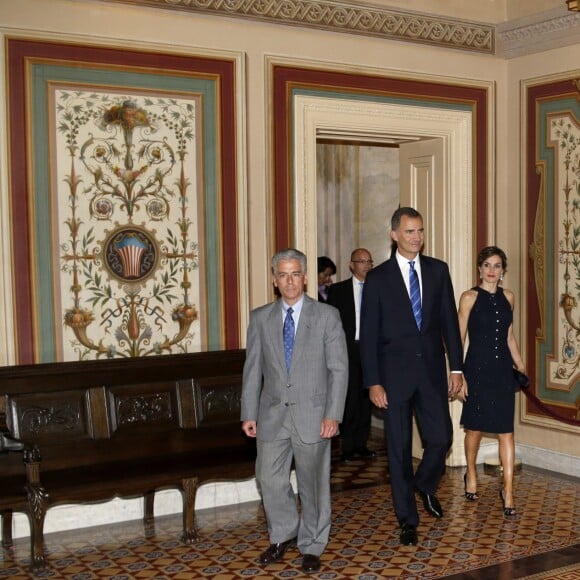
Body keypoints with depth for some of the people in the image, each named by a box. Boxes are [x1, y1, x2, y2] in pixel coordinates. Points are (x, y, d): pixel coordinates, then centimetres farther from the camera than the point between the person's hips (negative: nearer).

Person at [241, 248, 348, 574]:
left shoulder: (327, 316, -3)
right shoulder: (260, 318, 5)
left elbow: (339, 369, -5)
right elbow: (253, 369, 7)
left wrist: (333, 415, -11)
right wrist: (249, 414, 3)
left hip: (312, 414, -2)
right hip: (272, 414, 3)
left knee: (313, 483, 8)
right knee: (270, 480, 7)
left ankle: (312, 546, 26)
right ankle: (284, 535, 31)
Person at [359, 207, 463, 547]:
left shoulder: (438, 270, 5)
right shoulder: (378, 278, -3)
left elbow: (450, 321, 7)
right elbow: (369, 334, -3)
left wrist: (456, 367, 2)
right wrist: (373, 382, -8)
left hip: (432, 369, 2)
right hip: (395, 372, -2)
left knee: (441, 437, 2)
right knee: (400, 447, 5)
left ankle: (425, 485, 35)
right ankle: (408, 519, 19)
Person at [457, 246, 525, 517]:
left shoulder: (507, 296, 9)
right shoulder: (469, 297, -5)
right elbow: (459, 338, -5)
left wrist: (521, 366, 15)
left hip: (503, 370, 3)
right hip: (478, 369, -3)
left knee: (506, 431, -1)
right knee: (475, 428, 11)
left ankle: (508, 490, 3)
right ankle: (471, 475, 34)